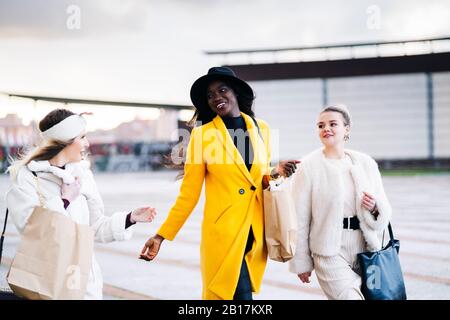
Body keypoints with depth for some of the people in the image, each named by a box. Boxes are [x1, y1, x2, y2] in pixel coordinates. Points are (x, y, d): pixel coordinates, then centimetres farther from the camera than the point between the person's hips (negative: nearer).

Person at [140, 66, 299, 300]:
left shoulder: (261, 128, 8)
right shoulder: (202, 134, -4)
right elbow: (188, 194, -2)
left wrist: (275, 173, -1)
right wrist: (161, 236, -6)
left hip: (255, 231, 4)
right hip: (223, 230, -4)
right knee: (240, 294, -10)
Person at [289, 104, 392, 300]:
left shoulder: (365, 163, 6)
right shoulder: (309, 166, -5)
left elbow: (384, 209, 13)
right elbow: (300, 218, -2)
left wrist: (375, 207, -10)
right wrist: (301, 262, 0)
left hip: (365, 249, 4)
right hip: (330, 253, -4)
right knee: (349, 296, -18)